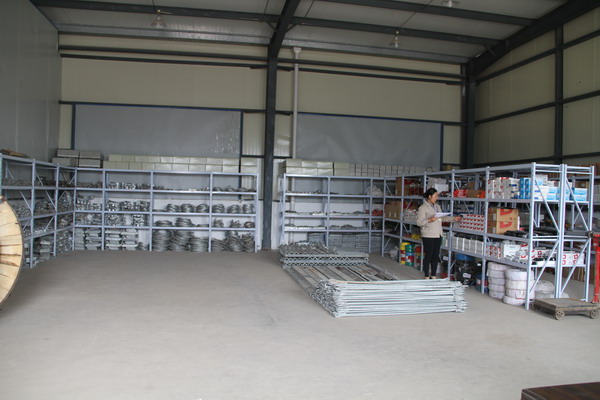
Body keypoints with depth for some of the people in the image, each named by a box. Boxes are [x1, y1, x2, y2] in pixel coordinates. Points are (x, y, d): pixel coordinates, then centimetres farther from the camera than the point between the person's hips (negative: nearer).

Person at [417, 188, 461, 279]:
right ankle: (427, 277, 11)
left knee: (436, 256, 11)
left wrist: (454, 219, 11)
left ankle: (433, 276, 22)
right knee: (428, 256, 0)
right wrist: (429, 220, -25)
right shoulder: (423, 208, -10)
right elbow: (419, 222, -13)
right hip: (428, 235, -7)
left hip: (438, 235, 7)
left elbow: (443, 218, 19)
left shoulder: (437, 206, 13)